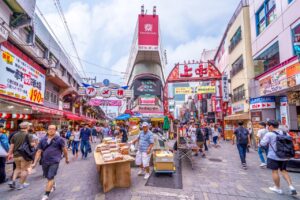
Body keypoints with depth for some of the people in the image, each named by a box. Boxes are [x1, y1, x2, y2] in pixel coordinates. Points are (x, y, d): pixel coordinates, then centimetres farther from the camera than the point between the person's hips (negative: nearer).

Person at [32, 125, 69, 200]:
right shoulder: (43, 140, 5)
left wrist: (66, 158, 10)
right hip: (44, 162, 5)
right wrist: (35, 162, 2)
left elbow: (64, 149, 3)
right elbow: (39, 152, 7)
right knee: (47, 177, 20)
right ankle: (53, 185, 49)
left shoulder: (59, 139, -5)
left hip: (54, 161, -5)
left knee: (50, 178, -8)